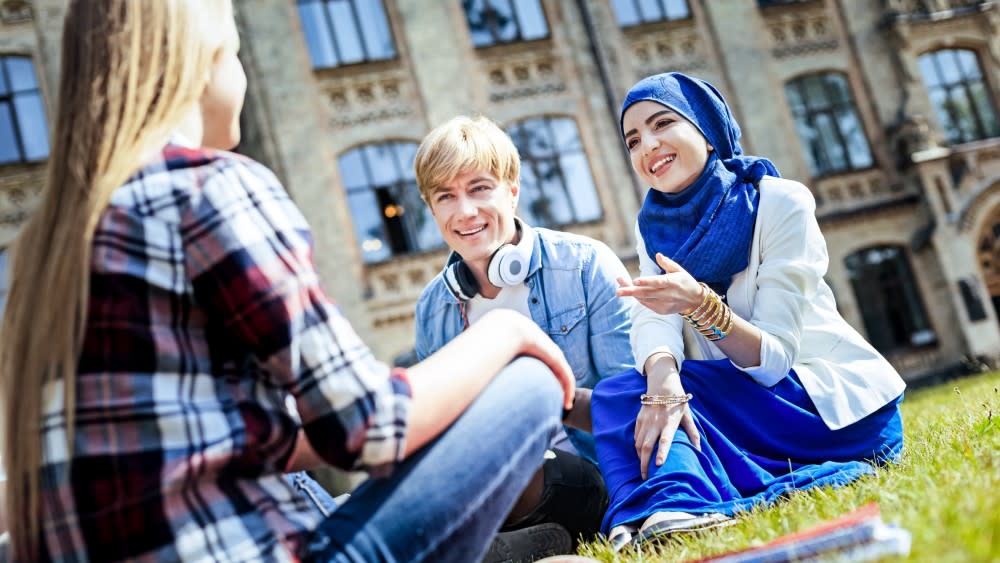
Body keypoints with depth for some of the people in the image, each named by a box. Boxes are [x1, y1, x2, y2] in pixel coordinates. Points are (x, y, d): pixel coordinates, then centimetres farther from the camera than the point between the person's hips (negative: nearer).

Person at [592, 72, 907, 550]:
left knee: (621, 394, -23)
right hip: (745, 402, 5)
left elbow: (773, 358, -19)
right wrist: (663, 377, -38)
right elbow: (653, 320, -14)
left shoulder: (781, 202, -13)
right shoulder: (653, 227, 4)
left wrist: (700, 305, -38)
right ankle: (677, 507, -39)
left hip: (838, 404, -5)